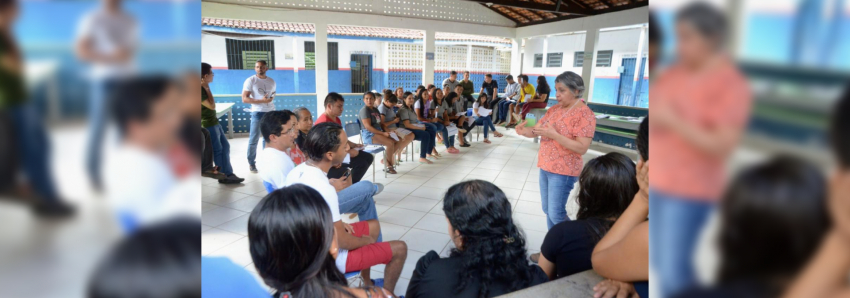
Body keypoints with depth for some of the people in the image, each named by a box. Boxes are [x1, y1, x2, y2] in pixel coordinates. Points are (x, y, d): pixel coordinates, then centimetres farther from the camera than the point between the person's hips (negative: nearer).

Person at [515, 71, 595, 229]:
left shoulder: (584, 114, -14)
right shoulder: (555, 109, 8)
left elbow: (582, 148, -22)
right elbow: (535, 130, 4)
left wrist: (554, 135, -29)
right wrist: (524, 131, -19)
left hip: (563, 171, -7)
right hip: (545, 167, 7)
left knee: (556, 214, -4)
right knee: (547, 211, 15)